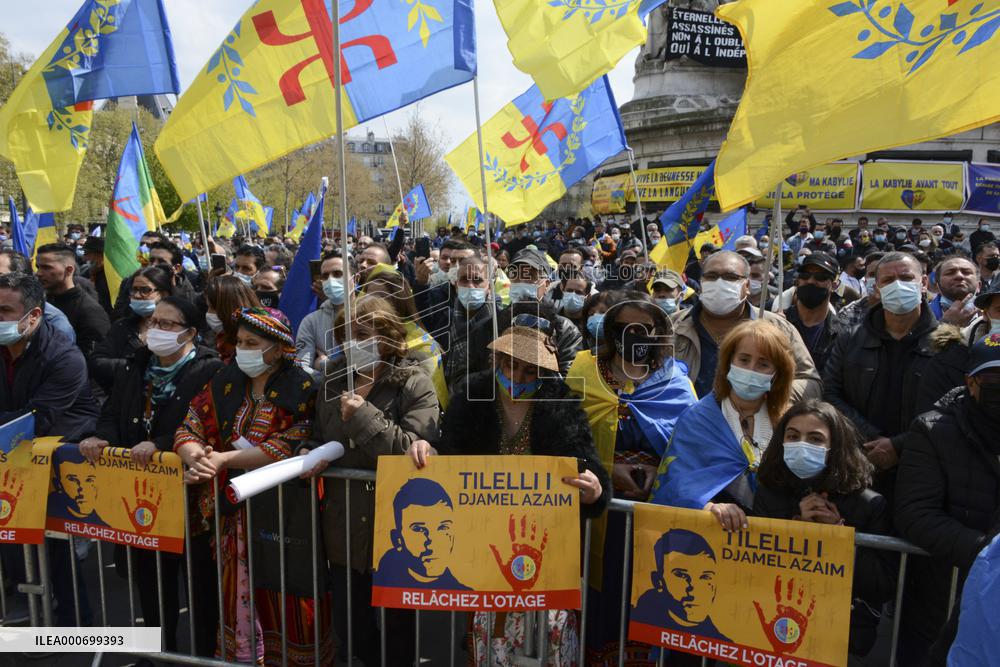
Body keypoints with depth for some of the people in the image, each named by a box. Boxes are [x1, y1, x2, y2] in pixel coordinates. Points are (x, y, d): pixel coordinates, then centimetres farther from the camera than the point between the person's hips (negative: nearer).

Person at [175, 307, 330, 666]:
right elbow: (188, 430, 2)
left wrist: (224, 458, -22)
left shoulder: (301, 390, -11)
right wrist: (197, 456, -19)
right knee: (237, 594, 13)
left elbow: (288, 447, -21)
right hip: (232, 509, 5)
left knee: (285, 600, 4)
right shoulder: (224, 382, 6)